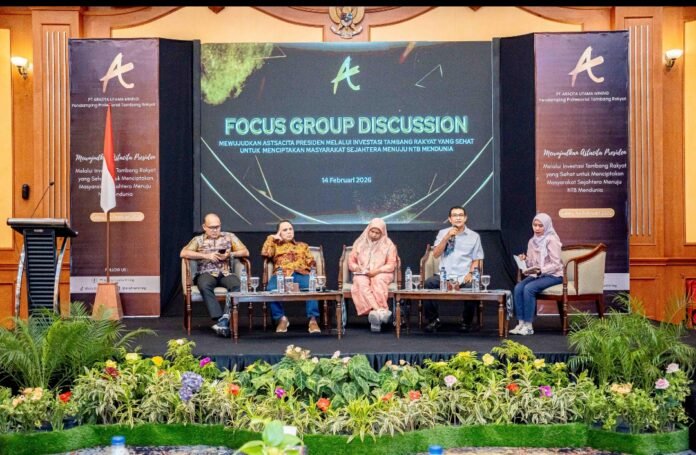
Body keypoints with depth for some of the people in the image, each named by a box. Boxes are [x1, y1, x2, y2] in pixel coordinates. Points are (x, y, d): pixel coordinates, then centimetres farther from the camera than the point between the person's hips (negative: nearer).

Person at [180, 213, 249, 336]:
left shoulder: (229, 236, 18)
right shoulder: (198, 240, 14)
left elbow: (245, 252, 14)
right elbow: (183, 253, -2)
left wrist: (230, 254, -5)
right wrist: (206, 256, -9)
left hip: (225, 273, 1)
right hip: (207, 273, -1)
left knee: (236, 284, -34)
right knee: (204, 286, -37)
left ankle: (227, 318, -38)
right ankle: (220, 318, -39)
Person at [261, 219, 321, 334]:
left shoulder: (303, 245, 33)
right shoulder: (275, 245, 31)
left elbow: (311, 262, 19)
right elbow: (265, 253, 9)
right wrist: (272, 238, 20)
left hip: (301, 274, 0)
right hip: (281, 274, 0)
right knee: (271, 289, -36)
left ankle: (312, 319, -37)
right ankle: (281, 318, -23)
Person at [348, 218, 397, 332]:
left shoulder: (388, 244, 7)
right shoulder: (359, 243, 13)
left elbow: (391, 264, 0)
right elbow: (351, 261, 13)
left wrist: (377, 270, -16)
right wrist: (358, 268, -10)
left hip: (381, 274, -1)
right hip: (362, 274, 1)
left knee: (378, 281, -39)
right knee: (362, 284, -35)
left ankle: (375, 312, -51)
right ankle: (380, 310, -50)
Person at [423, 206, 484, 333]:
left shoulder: (474, 236, 10)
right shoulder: (443, 233, 12)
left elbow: (476, 260, 8)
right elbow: (436, 254, 1)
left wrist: (470, 273, -11)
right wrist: (447, 237, -9)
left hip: (464, 276, -1)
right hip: (444, 275, 1)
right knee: (428, 284, -28)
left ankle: (466, 322, -7)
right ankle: (434, 320, -11)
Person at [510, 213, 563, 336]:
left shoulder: (551, 240, -11)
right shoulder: (532, 241, 10)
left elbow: (556, 265, -15)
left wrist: (541, 270, -29)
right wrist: (525, 260, -9)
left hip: (553, 275, -6)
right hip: (537, 274, 6)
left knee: (529, 288, -29)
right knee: (518, 287, -21)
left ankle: (528, 326, -23)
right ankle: (521, 323, -18)